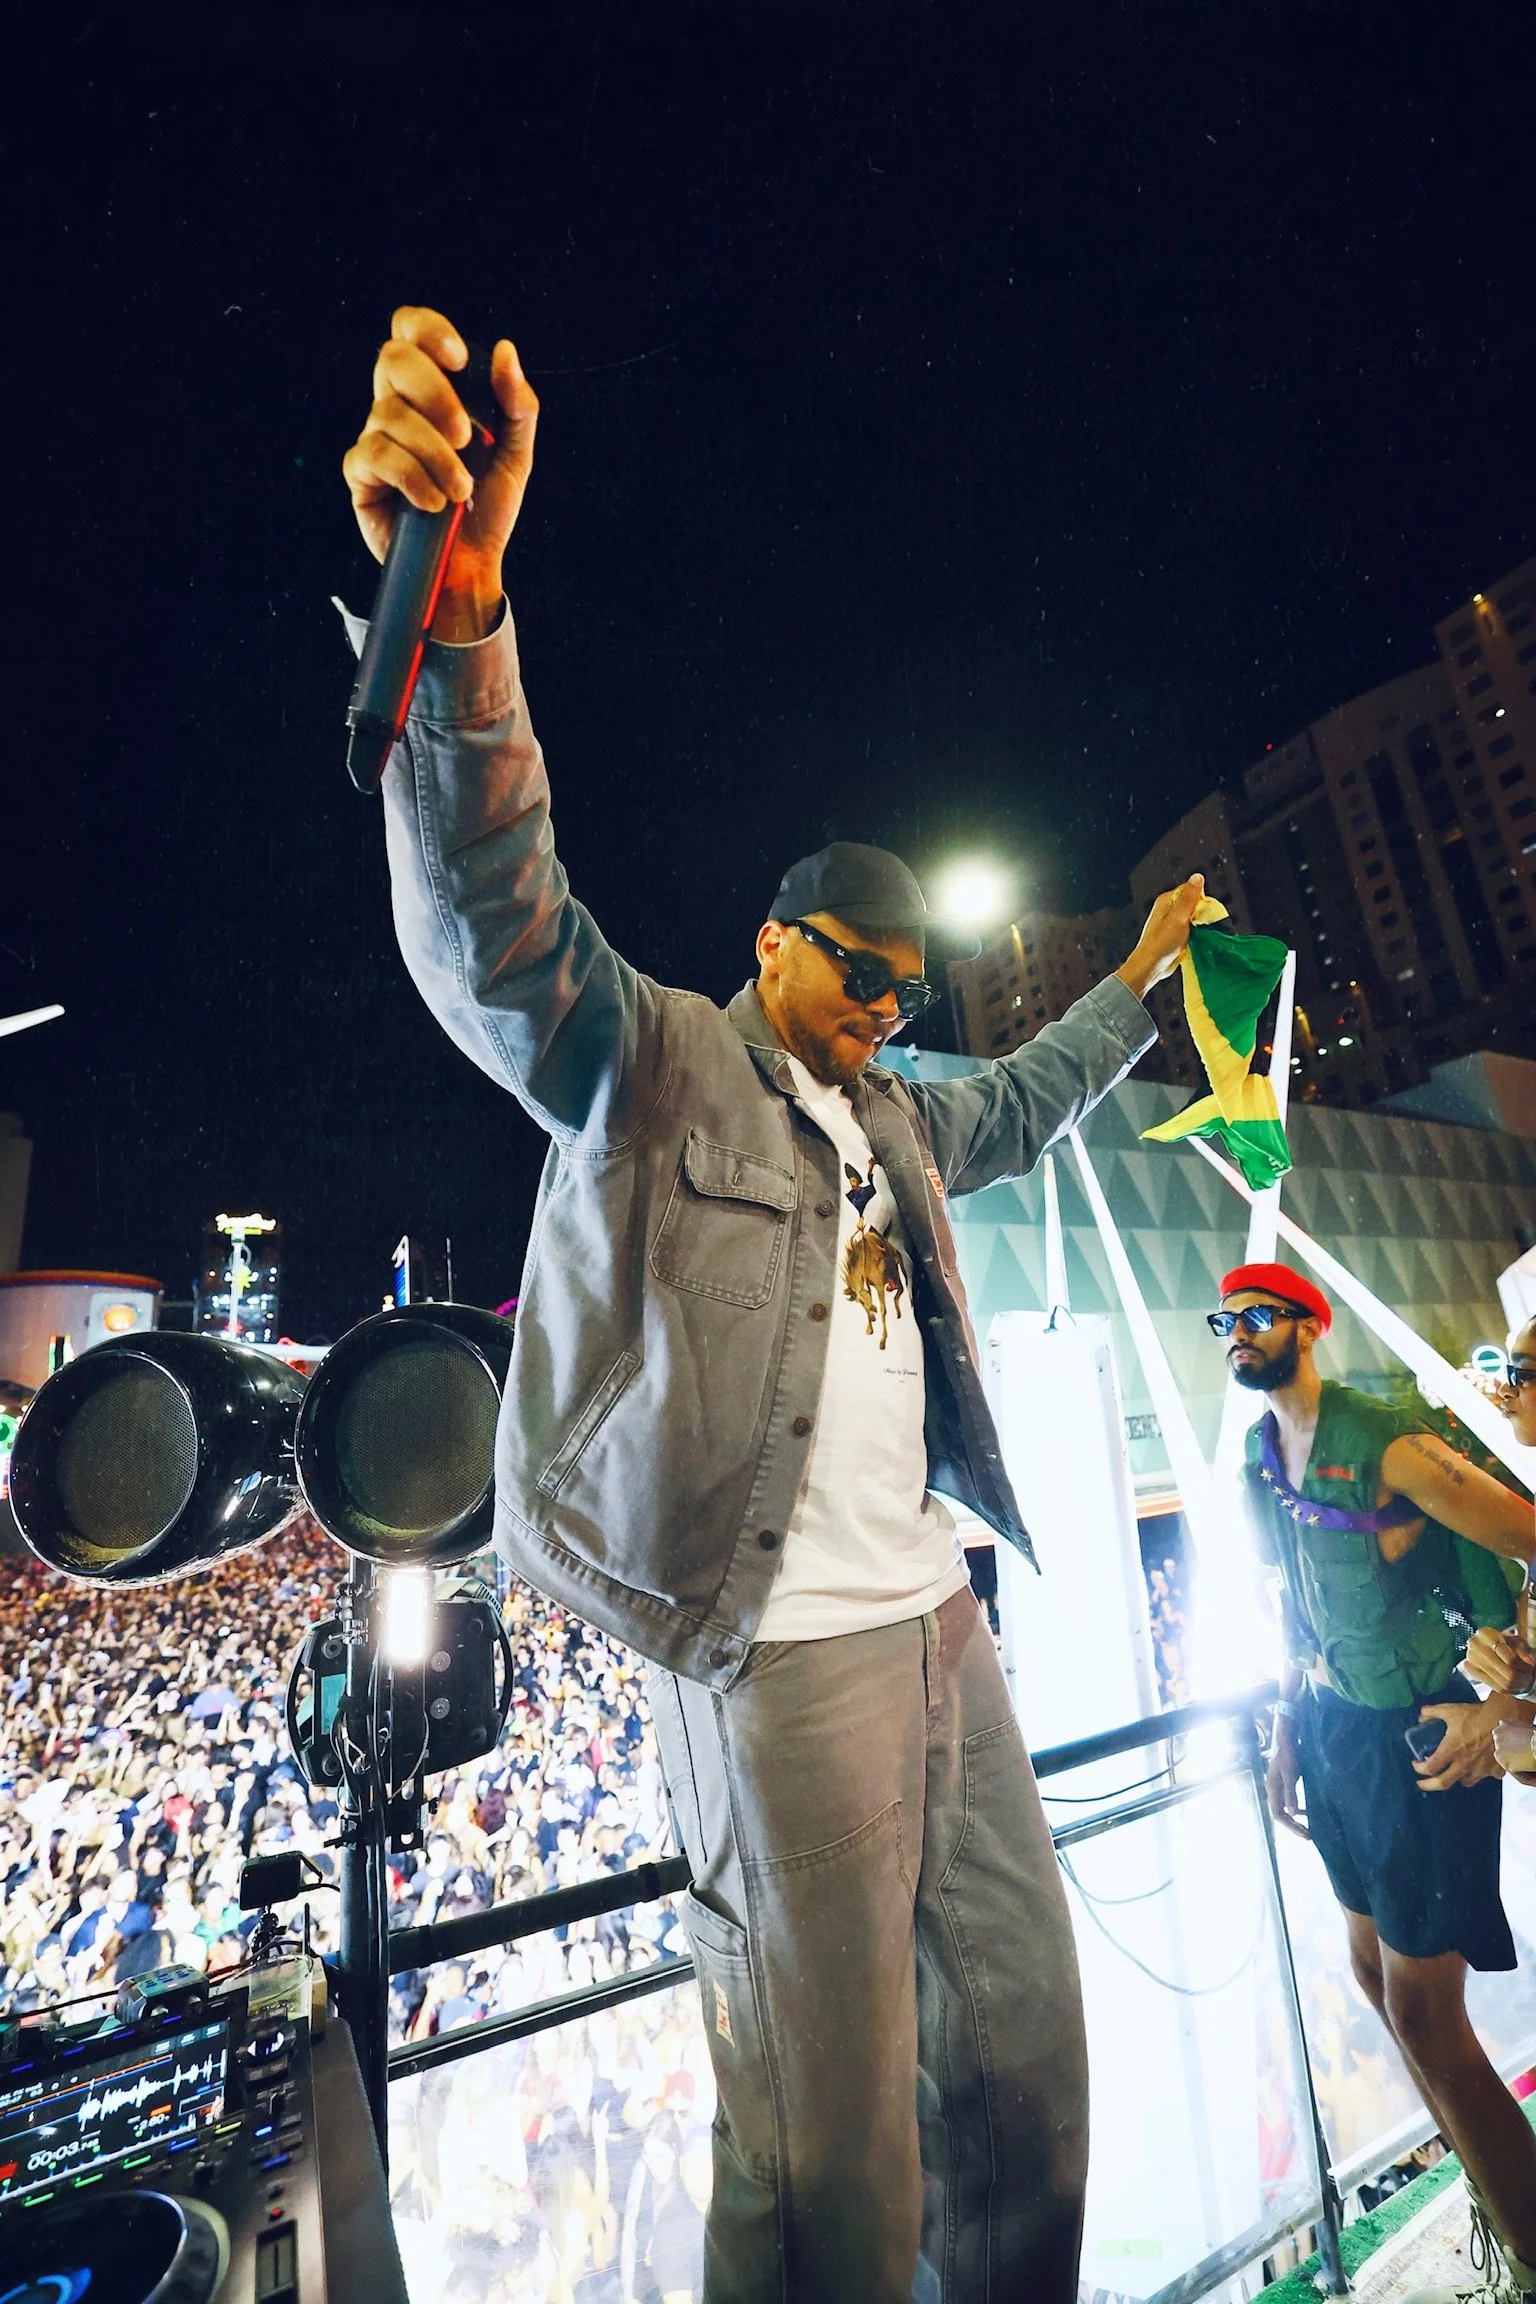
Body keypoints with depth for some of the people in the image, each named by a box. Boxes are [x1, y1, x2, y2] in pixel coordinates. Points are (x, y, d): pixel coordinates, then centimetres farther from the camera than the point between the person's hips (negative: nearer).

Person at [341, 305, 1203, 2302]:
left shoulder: (887, 1113, 17)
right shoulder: (649, 1062, -6)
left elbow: (1014, 1112, 35)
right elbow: (499, 937, -23)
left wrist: (1139, 980, 40)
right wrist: (461, 620, -37)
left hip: (938, 1614, 8)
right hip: (782, 1649, -8)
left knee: (1025, 2027, 19)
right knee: (833, 2131, 3)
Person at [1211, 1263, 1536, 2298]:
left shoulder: (1385, 1444, -19)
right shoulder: (1262, 1458, 4)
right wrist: (1287, 1735, 14)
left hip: (1416, 1736, -8)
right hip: (1330, 1732, 8)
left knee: (1422, 2013, 0)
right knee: (1376, 1973, 19)